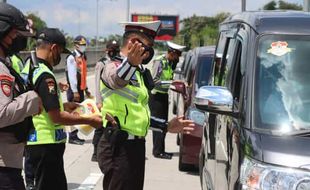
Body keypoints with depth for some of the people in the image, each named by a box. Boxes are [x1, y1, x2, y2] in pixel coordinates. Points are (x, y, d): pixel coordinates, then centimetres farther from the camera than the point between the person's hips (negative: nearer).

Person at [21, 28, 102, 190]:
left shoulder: (28, 68, 9)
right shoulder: (45, 75, -20)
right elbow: (57, 117, -22)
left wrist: (64, 106, 16)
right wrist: (89, 120, -14)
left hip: (34, 141, 10)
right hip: (47, 145, -10)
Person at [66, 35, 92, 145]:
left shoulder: (83, 57, 14)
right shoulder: (72, 58, -11)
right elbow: (72, 75, -16)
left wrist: (86, 89, 17)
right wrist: (75, 91, -19)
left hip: (81, 89, 8)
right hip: (74, 90, -8)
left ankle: (75, 136, 19)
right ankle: (72, 137, -1)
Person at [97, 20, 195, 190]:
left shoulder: (139, 72, 19)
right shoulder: (113, 66, -10)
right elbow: (117, 80, -37)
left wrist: (167, 126, 22)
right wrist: (130, 62, -56)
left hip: (135, 145, 9)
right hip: (119, 146, -9)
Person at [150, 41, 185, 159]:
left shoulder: (171, 63, 10)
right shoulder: (159, 61, -16)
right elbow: (155, 81, -21)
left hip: (164, 96, 9)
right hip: (157, 96, -9)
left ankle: (160, 150, 20)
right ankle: (158, 151, -1)